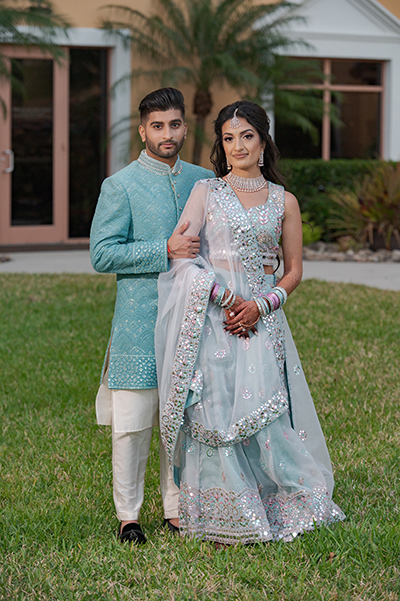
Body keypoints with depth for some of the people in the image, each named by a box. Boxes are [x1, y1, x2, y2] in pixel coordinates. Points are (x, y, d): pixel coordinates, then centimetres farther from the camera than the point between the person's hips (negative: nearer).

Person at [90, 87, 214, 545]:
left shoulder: (205, 181, 12)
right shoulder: (120, 186, -2)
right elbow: (102, 255, -8)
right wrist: (165, 251, -15)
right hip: (139, 322, -4)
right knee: (132, 424, 0)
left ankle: (177, 511, 19)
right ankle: (128, 516, 13)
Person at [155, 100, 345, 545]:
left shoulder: (283, 202, 10)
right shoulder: (206, 191, 6)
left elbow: (293, 272, 11)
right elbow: (181, 254, -3)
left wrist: (259, 305, -7)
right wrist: (226, 298, -11)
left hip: (262, 320, 1)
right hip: (213, 319, -1)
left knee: (262, 415, -4)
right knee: (215, 415, -3)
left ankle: (272, 511, 13)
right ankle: (223, 520, 6)